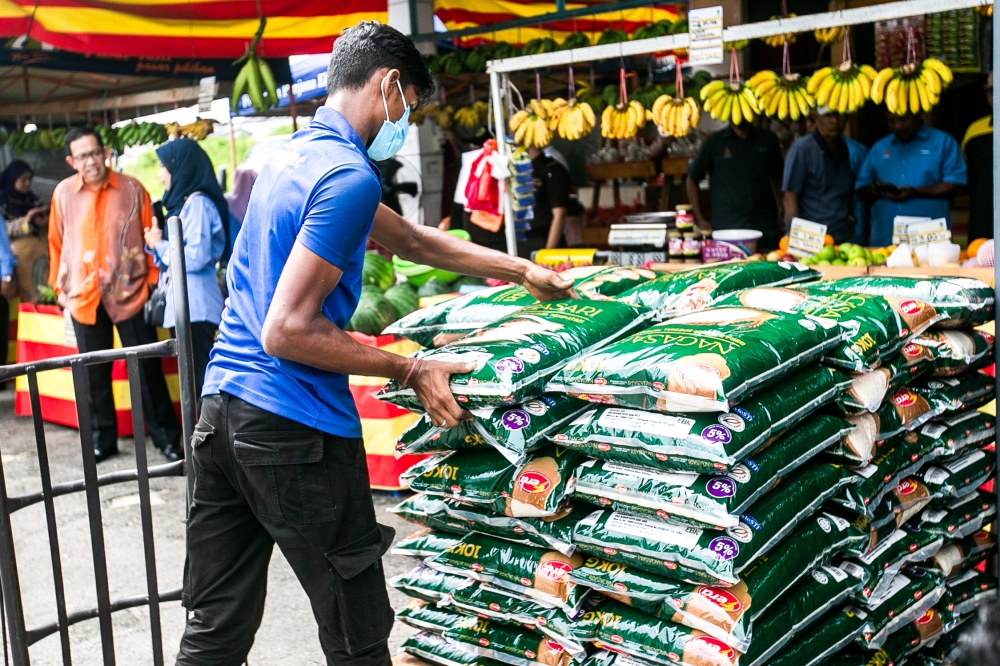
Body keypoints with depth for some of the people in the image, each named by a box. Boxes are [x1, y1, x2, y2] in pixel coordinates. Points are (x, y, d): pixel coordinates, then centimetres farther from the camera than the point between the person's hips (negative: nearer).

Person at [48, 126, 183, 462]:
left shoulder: (131, 189, -2)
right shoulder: (63, 193, 3)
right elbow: (57, 243, 11)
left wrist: (153, 280, 1)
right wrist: (60, 286, 11)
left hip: (129, 291, -2)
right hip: (83, 296, 2)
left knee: (146, 367, 1)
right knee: (93, 372, 8)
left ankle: (166, 437, 11)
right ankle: (103, 437, 22)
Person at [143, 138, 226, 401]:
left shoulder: (197, 202, -10)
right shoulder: (181, 203, 17)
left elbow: (196, 257, -20)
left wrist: (159, 245, -6)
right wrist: (156, 245, 1)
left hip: (195, 309, -10)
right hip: (181, 307, 10)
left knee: (202, 378, -9)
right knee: (193, 379, 13)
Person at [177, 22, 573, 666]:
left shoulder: (296, 153, 16)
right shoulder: (349, 176, -15)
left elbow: (411, 238, 25)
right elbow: (288, 332, -19)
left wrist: (523, 270, 31)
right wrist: (412, 371, -11)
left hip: (221, 411, 9)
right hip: (295, 429, -9)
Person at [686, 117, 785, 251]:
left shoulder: (768, 139, 10)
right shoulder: (714, 143, 3)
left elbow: (776, 178, 18)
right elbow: (692, 180, 8)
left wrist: (782, 214, 6)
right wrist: (700, 220, 2)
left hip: (766, 230, 2)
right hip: (726, 229, -2)